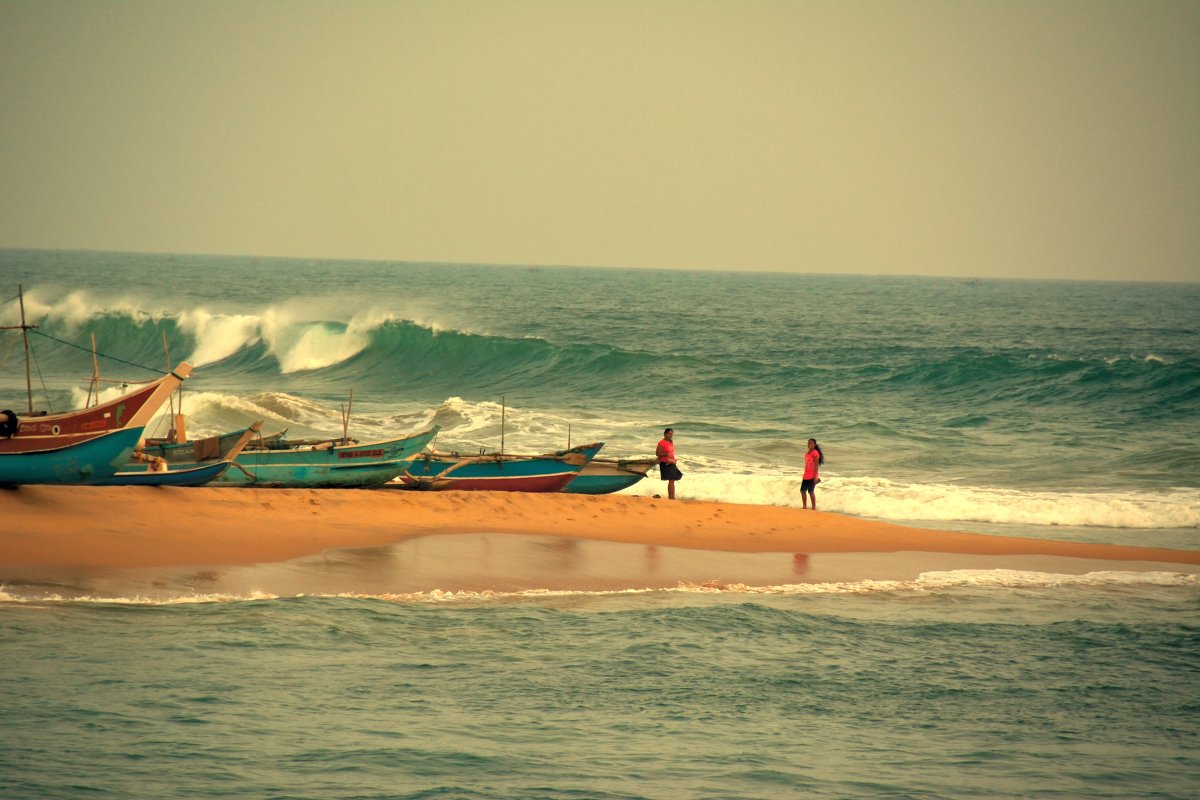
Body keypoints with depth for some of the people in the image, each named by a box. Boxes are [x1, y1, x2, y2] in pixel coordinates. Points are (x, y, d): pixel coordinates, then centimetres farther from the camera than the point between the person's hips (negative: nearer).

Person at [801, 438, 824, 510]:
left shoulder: (815, 453, -11)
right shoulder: (807, 453, 14)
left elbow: (816, 465, -14)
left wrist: (815, 477, -18)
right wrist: (804, 476, 20)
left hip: (812, 476, -8)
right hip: (806, 476, 8)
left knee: (811, 491, -5)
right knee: (803, 491, 9)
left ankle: (814, 508, 3)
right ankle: (805, 506, 20)